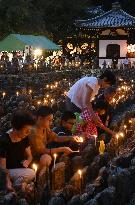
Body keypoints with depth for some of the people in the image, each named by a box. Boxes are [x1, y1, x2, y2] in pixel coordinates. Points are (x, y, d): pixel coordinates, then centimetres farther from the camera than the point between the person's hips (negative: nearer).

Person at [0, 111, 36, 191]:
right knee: (31, 174, -32)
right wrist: (8, 181, -31)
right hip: (10, 170, -8)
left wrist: (27, 161, -16)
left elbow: (29, 156, 8)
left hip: (21, 168, 8)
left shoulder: (24, 138, -3)